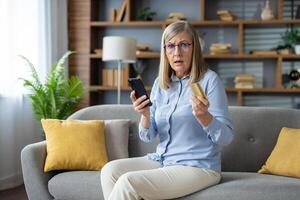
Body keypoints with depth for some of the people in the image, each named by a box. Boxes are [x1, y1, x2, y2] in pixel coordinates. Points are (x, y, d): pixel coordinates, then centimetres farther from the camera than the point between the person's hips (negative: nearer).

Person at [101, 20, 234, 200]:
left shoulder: (209, 80, -10)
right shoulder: (160, 83, 7)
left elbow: (226, 138, -13)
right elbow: (148, 136, 6)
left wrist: (204, 116, -32)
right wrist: (145, 115, -15)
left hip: (198, 167, -6)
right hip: (161, 160, 6)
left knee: (128, 182, -23)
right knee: (110, 170, -13)